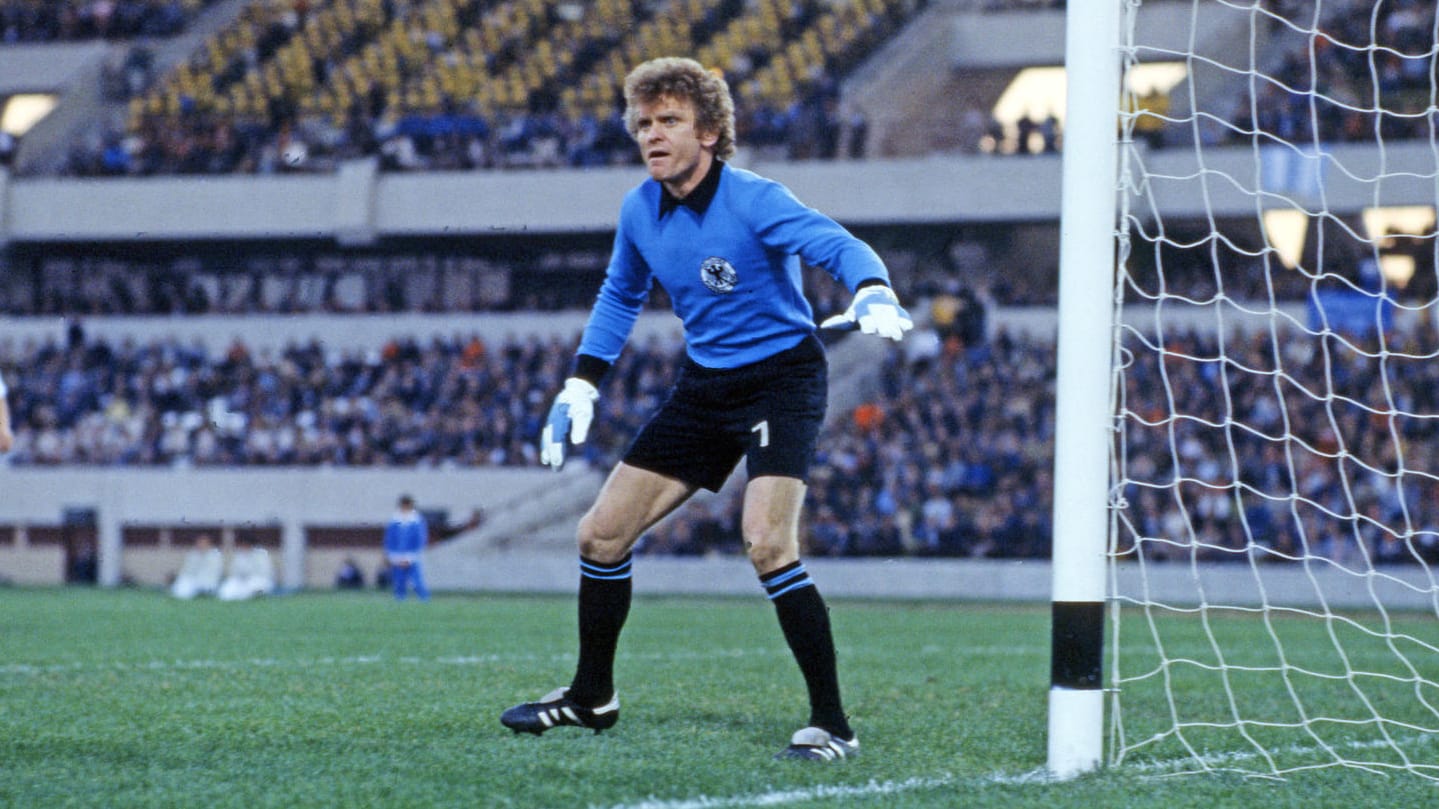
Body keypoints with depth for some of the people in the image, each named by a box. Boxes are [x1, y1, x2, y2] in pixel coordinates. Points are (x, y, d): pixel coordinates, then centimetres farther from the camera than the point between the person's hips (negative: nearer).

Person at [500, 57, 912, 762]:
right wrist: (580, 386, 13)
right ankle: (591, 697, 27)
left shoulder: (753, 201, -21)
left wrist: (873, 297, -53)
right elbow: (620, 296, 18)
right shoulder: (640, 212, 0)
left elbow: (842, 247, -32)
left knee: (767, 544, -26)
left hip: (781, 378, -7)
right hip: (704, 382, 7)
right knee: (600, 535, 6)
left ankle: (832, 724, -17)